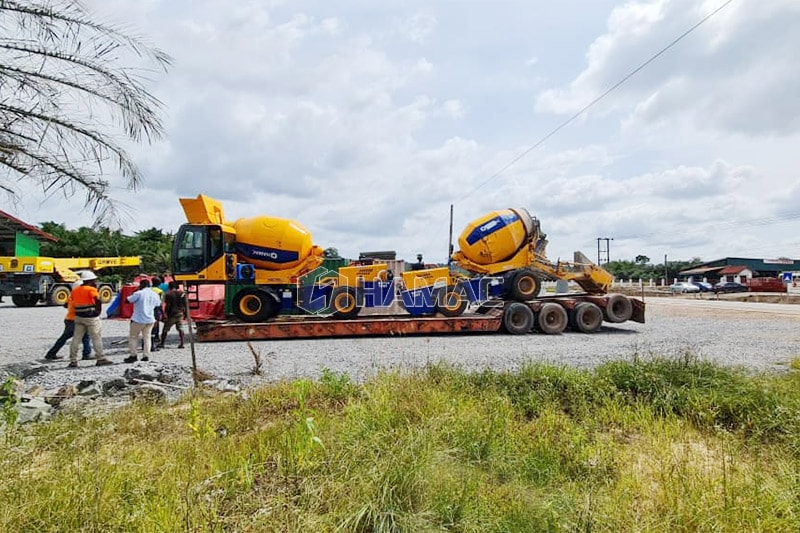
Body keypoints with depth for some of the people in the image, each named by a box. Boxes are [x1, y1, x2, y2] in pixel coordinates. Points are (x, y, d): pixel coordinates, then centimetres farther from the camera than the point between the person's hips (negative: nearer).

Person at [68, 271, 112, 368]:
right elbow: (98, 300, -27)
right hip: (91, 317, -6)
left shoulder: (75, 290, 10)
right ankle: (101, 359, 9)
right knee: (97, 338, 3)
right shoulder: (91, 289, -13)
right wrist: (98, 310, -14)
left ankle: (73, 361, 10)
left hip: (79, 317, 6)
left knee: (76, 338, 9)